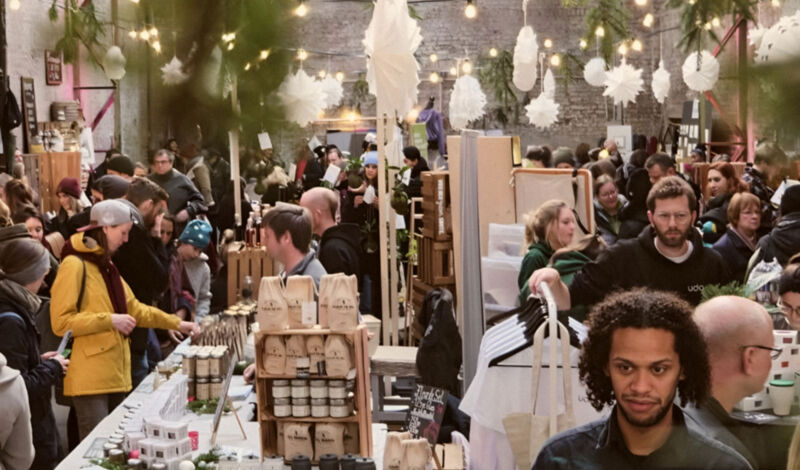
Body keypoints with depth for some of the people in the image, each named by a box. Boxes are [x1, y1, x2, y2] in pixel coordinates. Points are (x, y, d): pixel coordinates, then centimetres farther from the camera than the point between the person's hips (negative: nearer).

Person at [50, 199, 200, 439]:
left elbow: (134, 308, 25)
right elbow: (61, 322, -17)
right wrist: (109, 320, -17)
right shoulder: (74, 265, -11)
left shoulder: (106, 266, 19)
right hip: (90, 380, -9)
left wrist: (177, 324, 21)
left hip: (114, 374, 9)